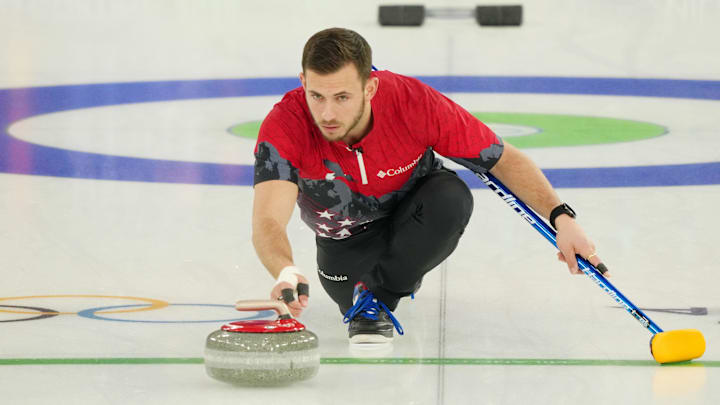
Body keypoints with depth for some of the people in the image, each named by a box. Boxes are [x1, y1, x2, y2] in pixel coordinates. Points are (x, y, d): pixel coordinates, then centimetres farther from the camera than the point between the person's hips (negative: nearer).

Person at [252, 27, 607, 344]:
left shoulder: (415, 102, -32)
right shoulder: (284, 127, -33)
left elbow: (506, 160, -20)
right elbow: (267, 223, -44)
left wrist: (561, 217, -33)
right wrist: (285, 273, -66)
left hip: (415, 221, -1)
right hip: (348, 237, 2)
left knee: (452, 197, -32)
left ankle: (378, 294, -13)